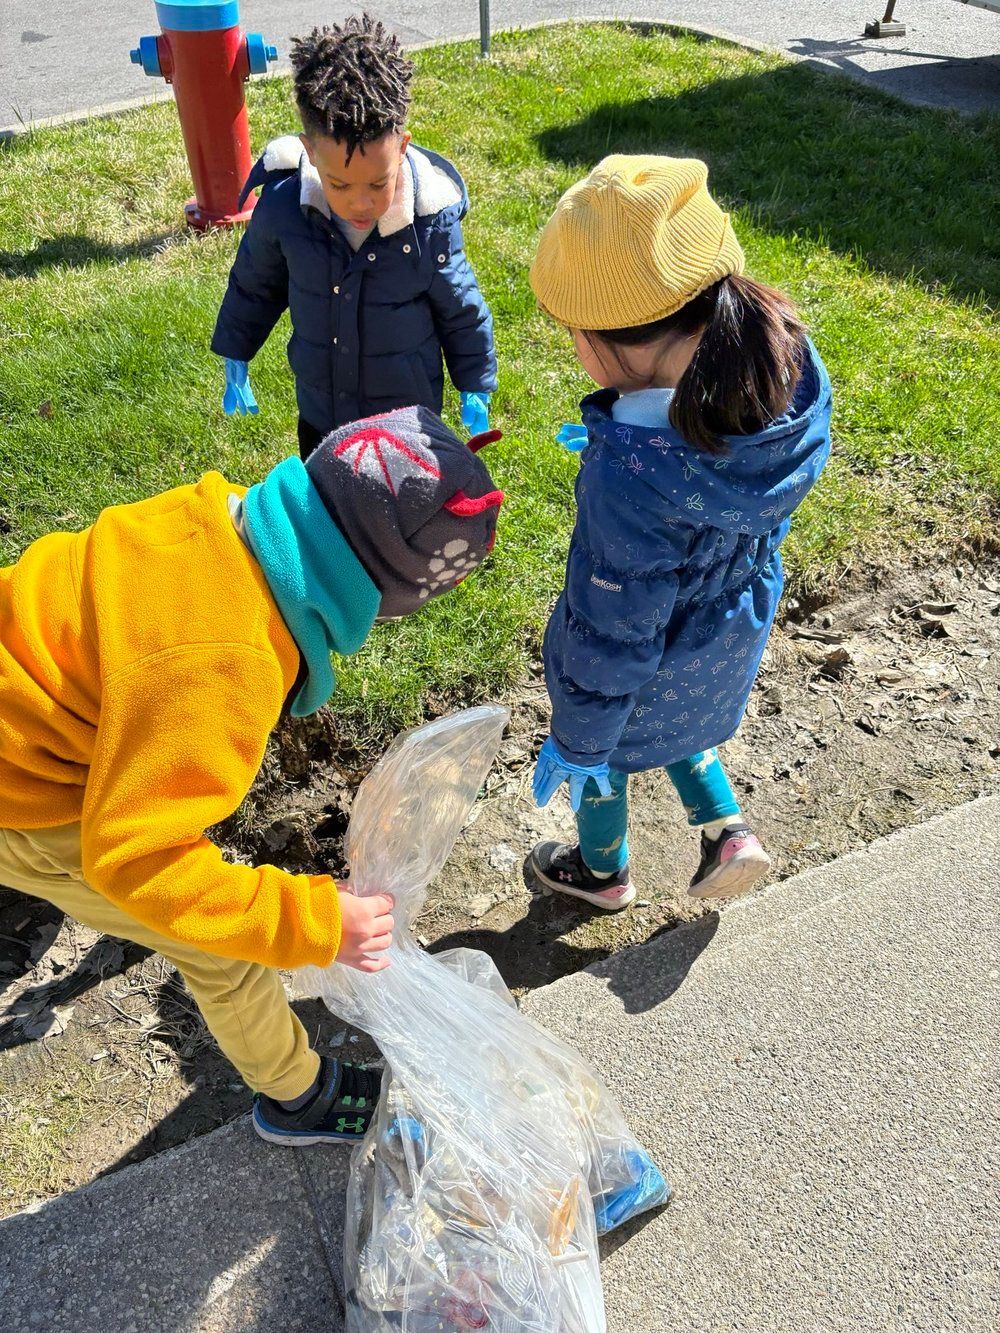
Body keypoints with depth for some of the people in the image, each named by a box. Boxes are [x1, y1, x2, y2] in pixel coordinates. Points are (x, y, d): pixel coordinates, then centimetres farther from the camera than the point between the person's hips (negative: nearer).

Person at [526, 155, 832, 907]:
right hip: (736, 623, 6)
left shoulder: (634, 478, -42)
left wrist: (575, 743, -13)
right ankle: (727, 829, 40)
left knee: (602, 754, 27)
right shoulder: (788, 362, -22)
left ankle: (603, 871, 55)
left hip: (655, 661, -6)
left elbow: (613, 638, -28)